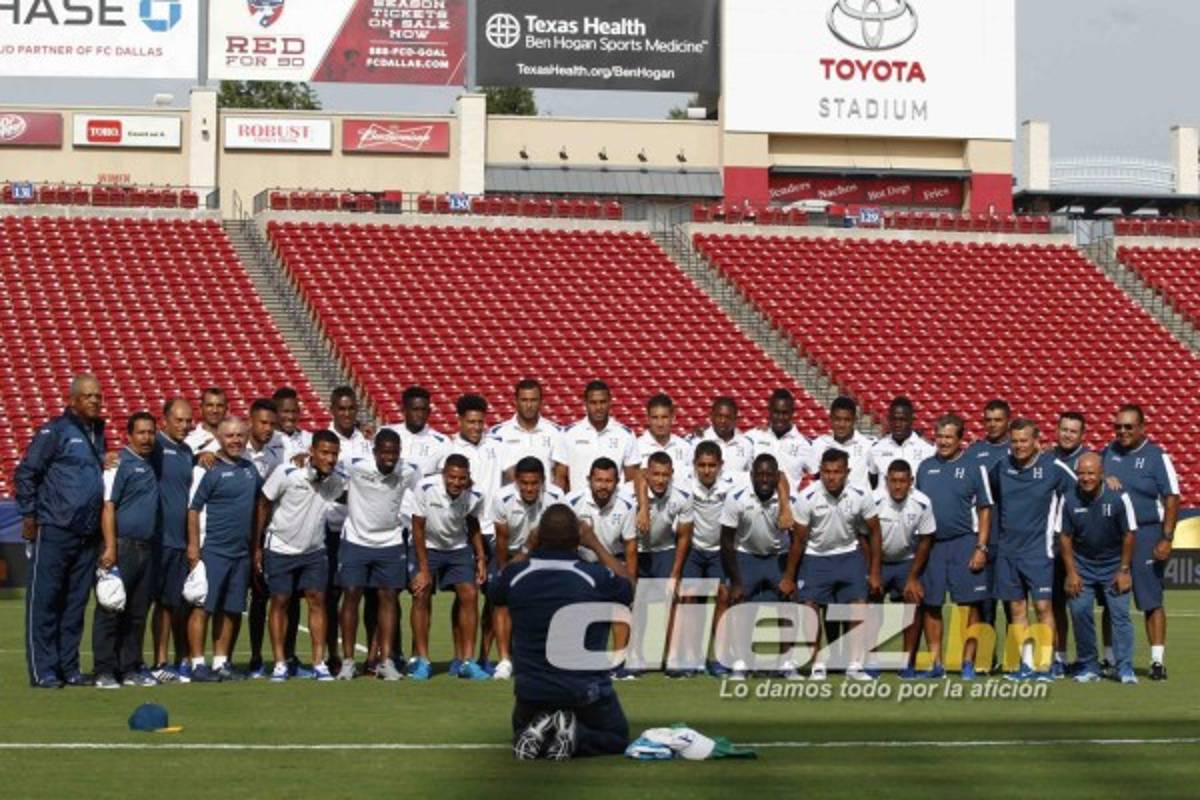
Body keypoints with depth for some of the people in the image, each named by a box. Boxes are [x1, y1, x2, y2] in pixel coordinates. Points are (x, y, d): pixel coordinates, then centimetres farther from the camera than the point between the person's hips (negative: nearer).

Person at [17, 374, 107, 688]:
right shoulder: (55, 431, -5)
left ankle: (69, 668, 15)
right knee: (45, 601, -2)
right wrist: (29, 515, -7)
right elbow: (25, 473, -5)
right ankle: (42, 671, 1)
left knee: (76, 604, 9)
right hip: (54, 531, -7)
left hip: (88, 533, 7)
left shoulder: (99, 434, 16)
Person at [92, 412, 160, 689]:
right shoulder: (119, 463, -5)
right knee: (110, 610, -5)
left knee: (138, 613, 10)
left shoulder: (151, 465, 16)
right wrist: (110, 547, -19)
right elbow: (108, 507, -12)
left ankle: (131, 668, 16)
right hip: (123, 546, -7)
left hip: (147, 548, 7)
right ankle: (105, 671, -3)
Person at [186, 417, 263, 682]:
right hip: (213, 550, -6)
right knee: (203, 607, -5)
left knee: (230, 610, 9)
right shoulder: (210, 469, -7)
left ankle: (220, 662, 16)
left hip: (242, 551, 6)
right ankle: (198, 663, -2)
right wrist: (193, 546, -14)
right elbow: (193, 508, -8)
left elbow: (259, 505, 23)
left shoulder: (250, 469, 13)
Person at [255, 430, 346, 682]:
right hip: (280, 549, -3)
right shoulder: (286, 474, -19)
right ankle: (280, 663, 5)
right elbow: (263, 505, -9)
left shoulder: (337, 481, -11)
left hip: (314, 550, 3)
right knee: (280, 602, 0)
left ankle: (319, 663, 0)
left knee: (317, 600, -3)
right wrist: (257, 546, -6)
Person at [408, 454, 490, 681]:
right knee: (421, 596, -10)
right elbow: (418, 529, -17)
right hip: (427, 547, -2)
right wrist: (424, 569, -17)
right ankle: (421, 660, 0)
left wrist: (481, 559, -1)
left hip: (459, 548, 2)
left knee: (469, 595, -8)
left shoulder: (474, 496, -18)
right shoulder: (425, 490, -27)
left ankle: (466, 660, -2)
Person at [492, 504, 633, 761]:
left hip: (531, 692, 2)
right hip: (586, 691, -2)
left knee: (522, 733, 32)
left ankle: (536, 731, -4)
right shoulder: (596, 577, -17)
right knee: (617, 738, 23)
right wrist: (596, 544, 12)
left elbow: (496, 595, 17)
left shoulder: (516, 575, -10)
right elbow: (628, 590, 8)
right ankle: (575, 735, -8)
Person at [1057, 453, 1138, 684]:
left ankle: (1125, 668, -3)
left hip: (1114, 566, -2)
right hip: (1082, 565, 2)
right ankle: (1088, 667, 7)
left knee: (1120, 614, -8)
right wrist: (1071, 573, -6)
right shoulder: (1069, 500, -12)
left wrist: (1124, 570, -8)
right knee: (1080, 611, -4)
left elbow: (1129, 535, -9)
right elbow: (1065, 537, -3)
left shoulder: (1118, 498, -18)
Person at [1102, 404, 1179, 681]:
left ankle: (1158, 660, -2)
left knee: (1151, 601, -5)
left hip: (1145, 536, -5)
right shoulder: (1109, 452, 9)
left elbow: (1171, 500, -7)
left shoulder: (1157, 457, -5)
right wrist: (1104, 481, -4)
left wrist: (1166, 539, -14)